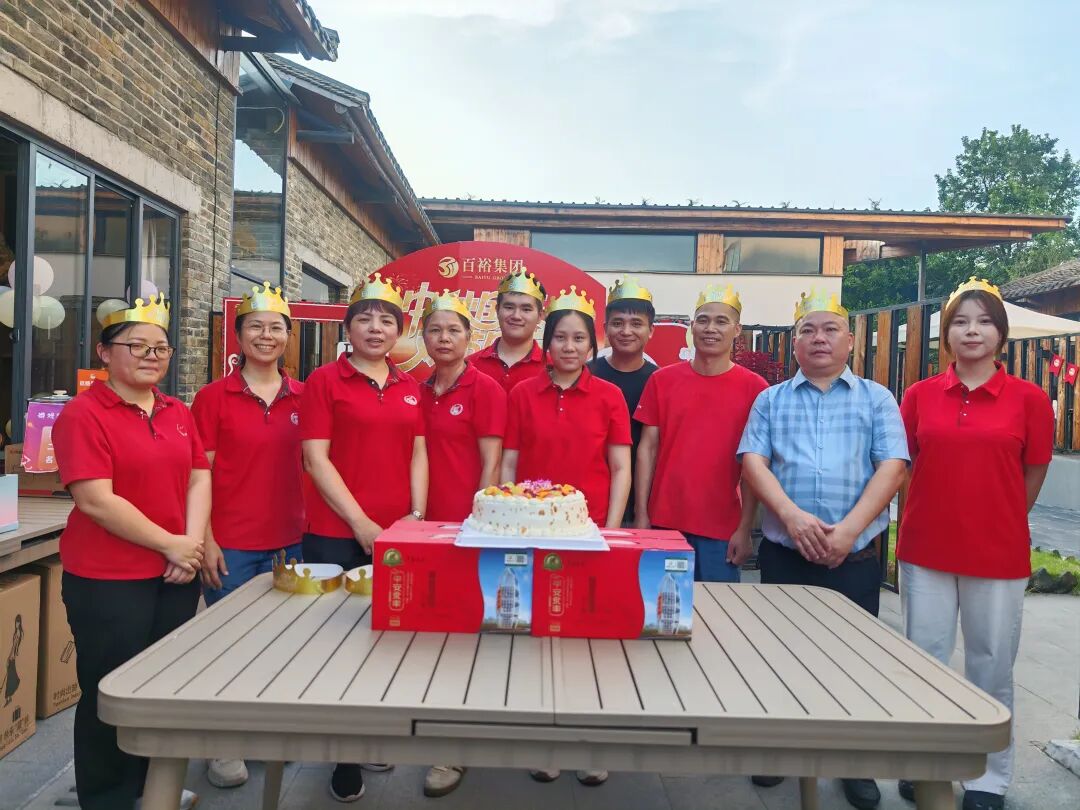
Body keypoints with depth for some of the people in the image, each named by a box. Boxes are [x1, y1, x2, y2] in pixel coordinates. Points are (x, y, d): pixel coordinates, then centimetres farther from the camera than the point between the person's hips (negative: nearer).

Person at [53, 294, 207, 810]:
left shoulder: (178, 413, 9)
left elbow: (199, 479, 7)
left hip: (175, 575, 6)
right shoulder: (83, 414, -11)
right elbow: (95, 500, -18)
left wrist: (192, 543, -9)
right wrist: (170, 544, -17)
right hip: (108, 580, -6)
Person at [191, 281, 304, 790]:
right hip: (230, 544, -3)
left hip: (289, 541, 3)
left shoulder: (303, 397, 5)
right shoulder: (213, 397, -3)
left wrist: (310, 527, 7)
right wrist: (205, 541, -9)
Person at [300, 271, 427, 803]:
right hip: (336, 534, -4)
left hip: (398, 535, 4)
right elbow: (316, 459, -9)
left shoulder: (409, 387, 10)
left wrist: (417, 516, -3)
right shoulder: (324, 381, -4)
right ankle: (345, 758, 23)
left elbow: (417, 455, 10)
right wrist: (362, 524, -14)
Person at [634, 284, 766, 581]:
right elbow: (648, 448, 4)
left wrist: (745, 529, -4)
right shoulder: (662, 380, 2)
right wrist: (641, 515, 0)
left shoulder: (754, 388, -2)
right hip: (664, 522, 1)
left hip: (722, 529, -1)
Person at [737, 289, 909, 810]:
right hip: (783, 553, 1)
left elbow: (891, 467, -4)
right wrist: (792, 515, -18)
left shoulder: (876, 399, 6)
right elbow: (753, 461, -2)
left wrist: (849, 527, -16)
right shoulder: (771, 400, 9)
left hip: (855, 556, -1)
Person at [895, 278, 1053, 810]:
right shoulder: (921, 395, 0)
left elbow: (1034, 475, 4)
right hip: (925, 552, 2)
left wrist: (995, 521, 8)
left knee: (992, 669, 10)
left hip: (999, 556, -1)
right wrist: (942, 514, 7)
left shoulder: (1029, 399, -4)